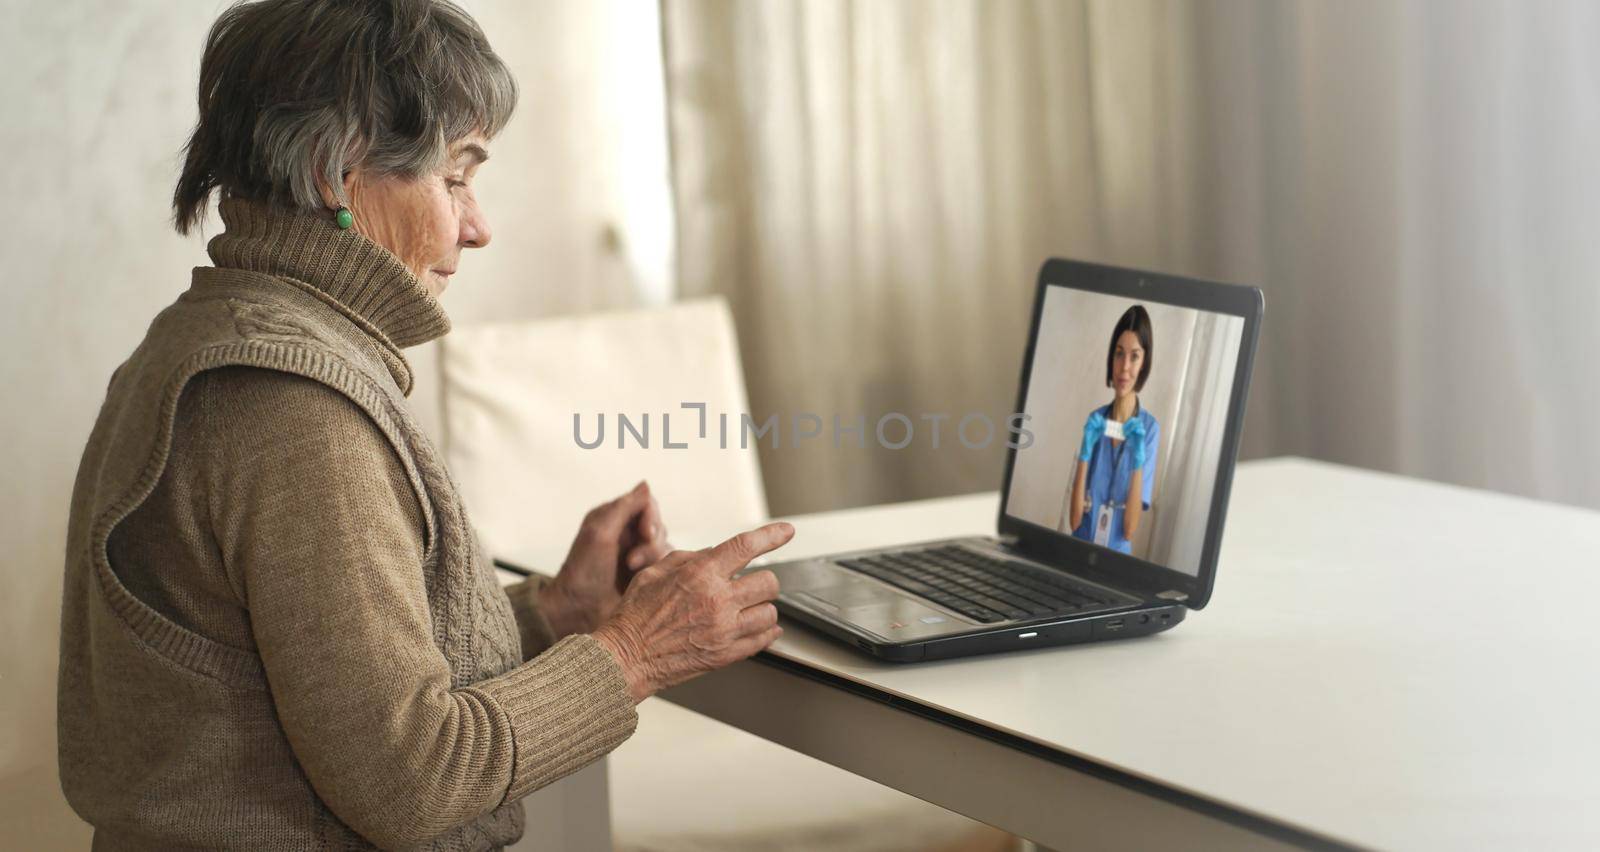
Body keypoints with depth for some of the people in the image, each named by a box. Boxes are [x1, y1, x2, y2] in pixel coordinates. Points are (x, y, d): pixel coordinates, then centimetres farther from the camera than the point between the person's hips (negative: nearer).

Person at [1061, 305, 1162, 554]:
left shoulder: (1149, 428, -4)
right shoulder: (1094, 421, 3)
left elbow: (1130, 530, -7)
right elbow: (1074, 520, -2)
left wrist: (1138, 462, -17)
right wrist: (1085, 452, -12)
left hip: (1116, 556, -2)